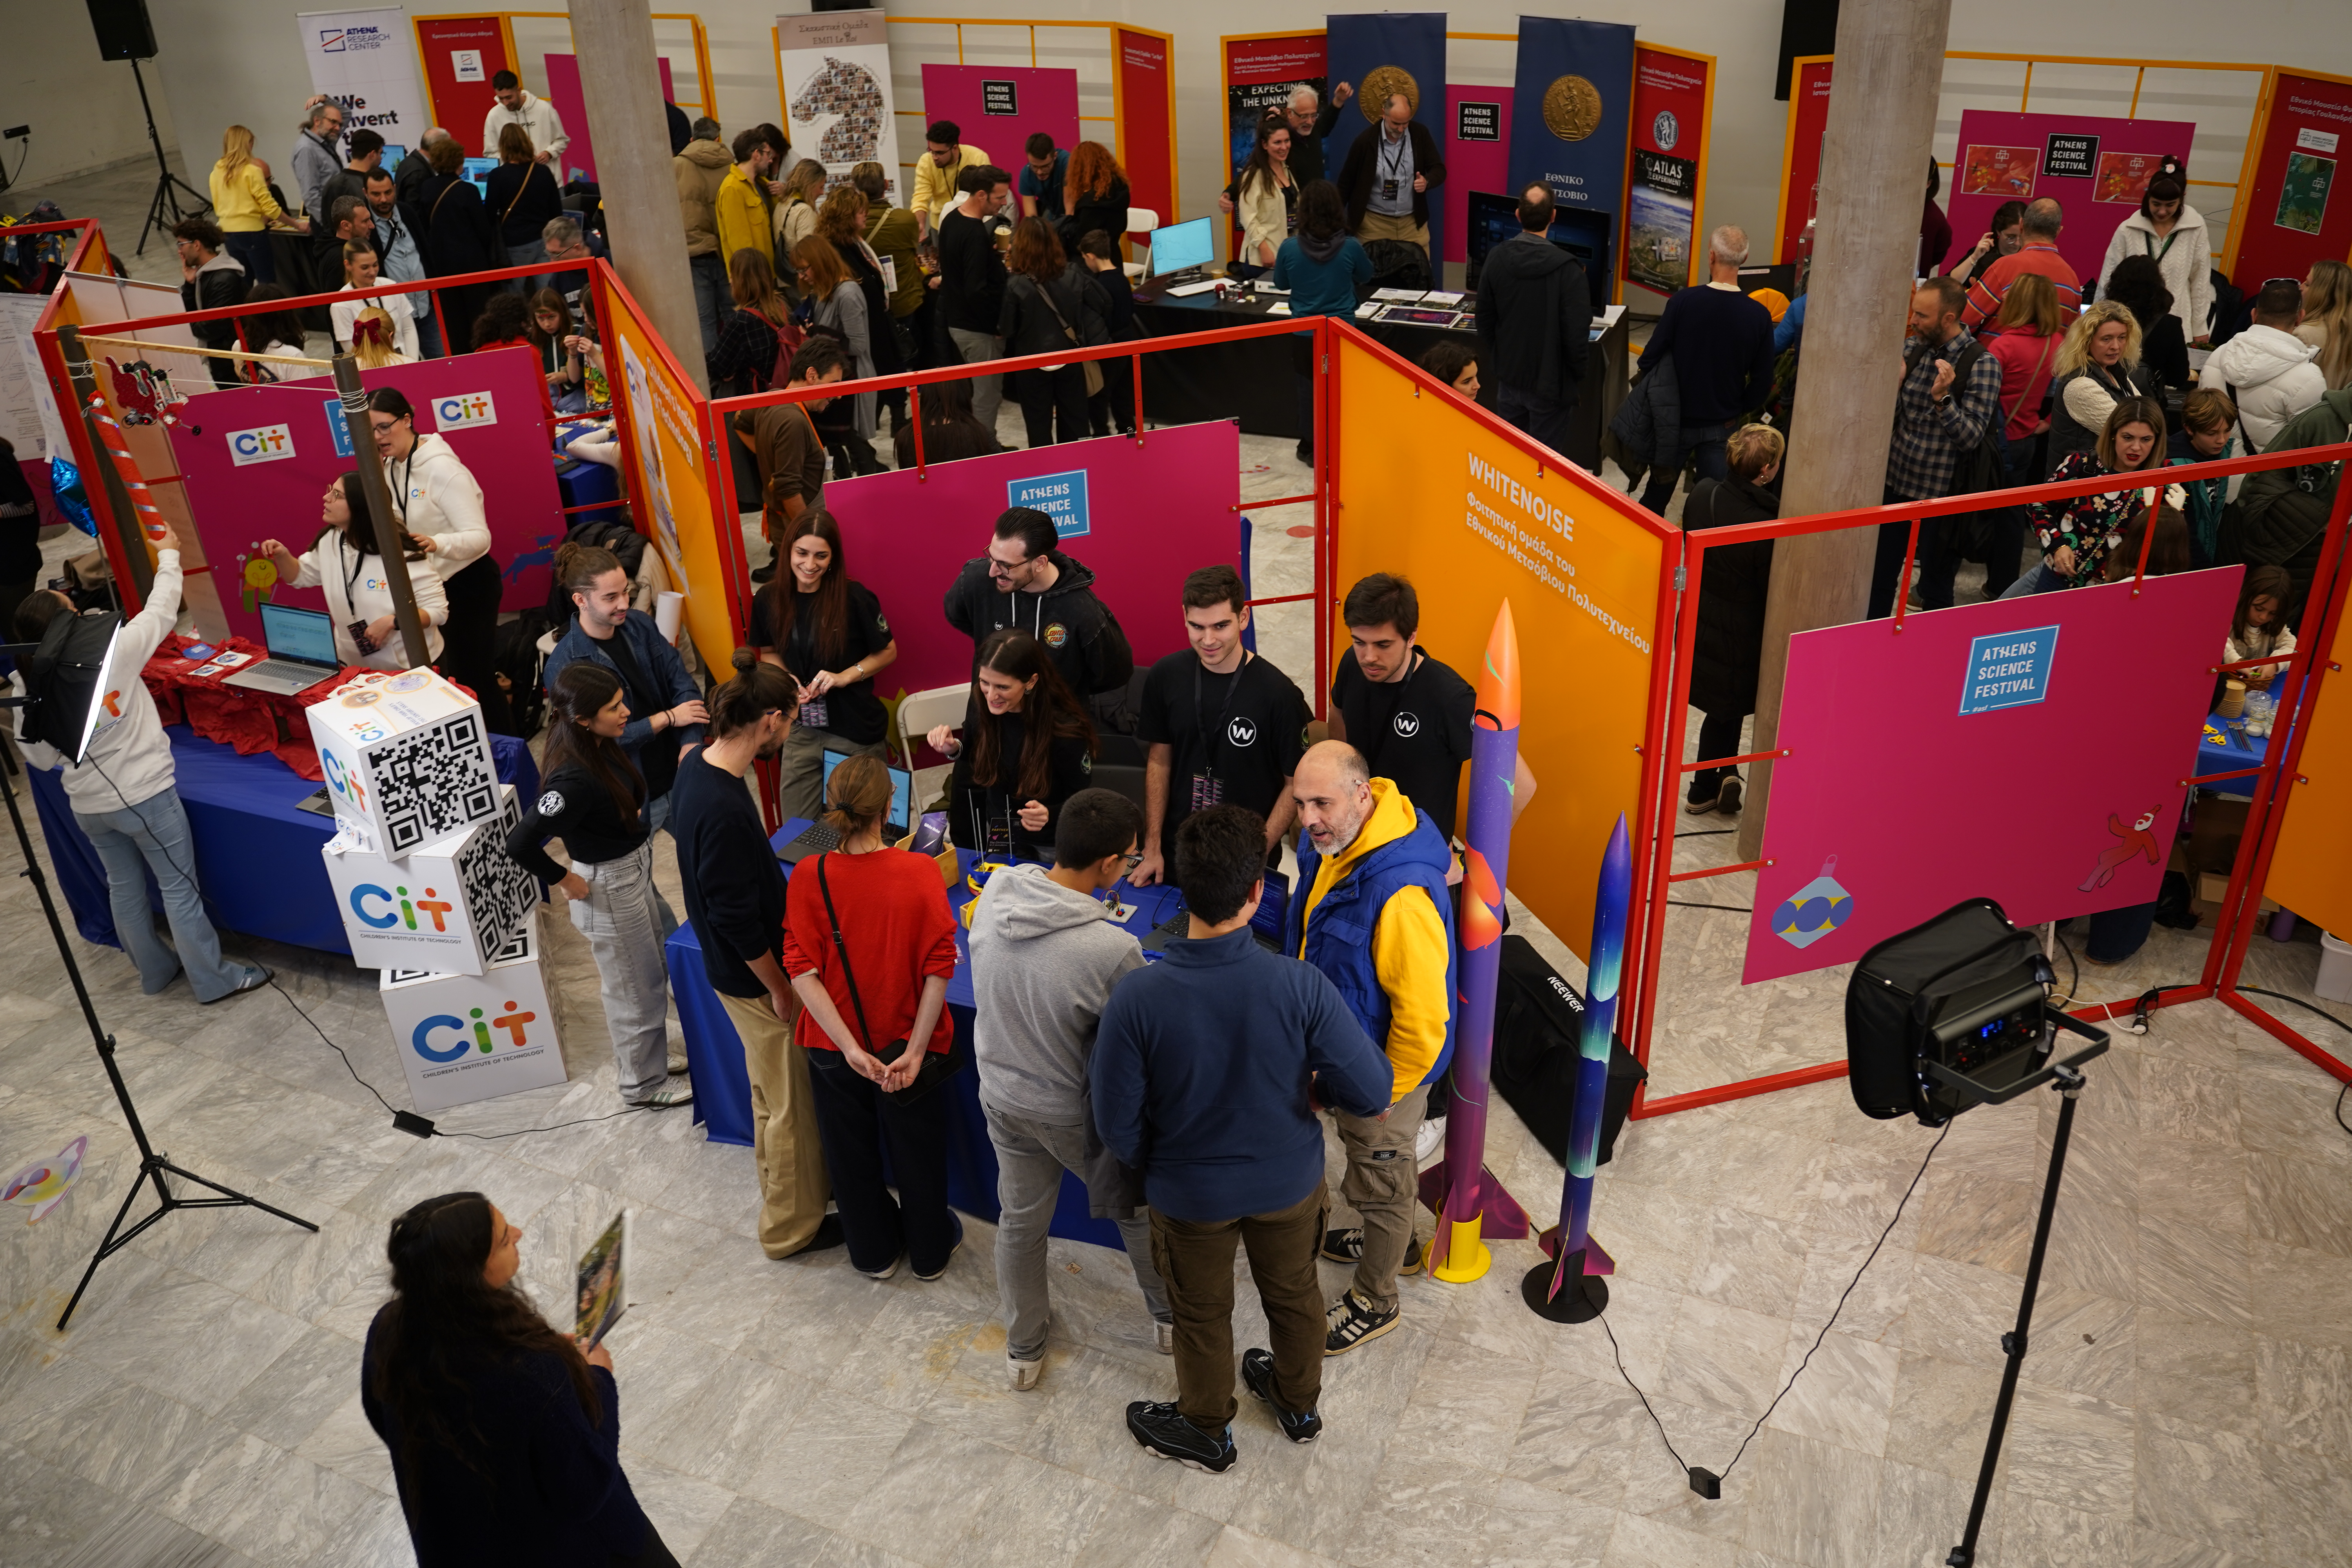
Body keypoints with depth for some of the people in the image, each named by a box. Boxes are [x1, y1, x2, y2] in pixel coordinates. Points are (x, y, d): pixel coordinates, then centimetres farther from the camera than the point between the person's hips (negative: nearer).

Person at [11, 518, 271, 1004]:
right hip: (145, 795, -5)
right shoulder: (111, 653, -21)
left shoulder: (27, 689, -8)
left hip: (89, 806, 5)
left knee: (124, 886, 21)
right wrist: (169, 555, 8)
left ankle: (155, 970, 36)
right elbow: (160, 612, -6)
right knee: (179, 887, 6)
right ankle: (213, 980, 14)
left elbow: (41, 759, 1)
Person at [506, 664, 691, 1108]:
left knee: (668, 954, 26)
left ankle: (650, 1054, 48)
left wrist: (629, 820, 6)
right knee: (638, 991, 10)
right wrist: (566, 881, -22)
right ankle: (643, 1084, 32)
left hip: (636, 871, 9)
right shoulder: (574, 778, -33)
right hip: (609, 889, -9)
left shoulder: (604, 747, -6)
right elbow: (521, 843, -36)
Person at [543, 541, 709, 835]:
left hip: (676, 778, 5)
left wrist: (691, 743, -16)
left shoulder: (639, 624, -3)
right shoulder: (564, 666, -19)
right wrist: (668, 718, -15)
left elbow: (682, 681, -1)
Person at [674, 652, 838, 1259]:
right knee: (792, 1105, 9)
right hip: (754, 976, -9)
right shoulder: (724, 810, -33)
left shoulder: (697, 763, -3)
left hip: (731, 964, 9)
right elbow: (736, 919, -27)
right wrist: (779, 987, -15)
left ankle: (788, 1192, 44)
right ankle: (791, 1227, 27)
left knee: (773, 1092, 25)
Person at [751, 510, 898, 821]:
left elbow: (888, 652, -2)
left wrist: (845, 677, -15)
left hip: (856, 732, -3)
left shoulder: (854, 597, -14)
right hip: (800, 732, 3)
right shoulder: (768, 600, -3)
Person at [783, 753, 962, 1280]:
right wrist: (914, 1052, -15)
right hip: (907, 1040, -1)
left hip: (834, 1049, 1)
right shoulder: (920, 872, -20)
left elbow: (802, 970, -19)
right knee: (917, 1152, 23)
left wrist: (850, 1049, -19)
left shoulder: (809, 876, -17)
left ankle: (875, 1251, 45)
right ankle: (930, 1250, 44)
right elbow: (939, 968, -20)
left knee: (851, 1153, 24)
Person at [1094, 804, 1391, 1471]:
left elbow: (1117, 1125, -19)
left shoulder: (1137, 998, -31)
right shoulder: (1300, 985, -30)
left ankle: (1206, 1431, 51)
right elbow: (1372, 1092, -22)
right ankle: (1299, 1404, 56)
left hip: (1190, 1191, -1)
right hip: (1289, 1182, 1)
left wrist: (1154, 1164, 3)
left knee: (1201, 1314, 26)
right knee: (1294, 1295, 30)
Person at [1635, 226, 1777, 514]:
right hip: (1722, 427, 1)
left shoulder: (1683, 301, -16)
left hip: (1677, 421, 0)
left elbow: (1651, 357, -11)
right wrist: (1736, 411, 12)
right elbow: (1762, 383, -4)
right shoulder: (1759, 316, -10)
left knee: (1656, 498, 17)